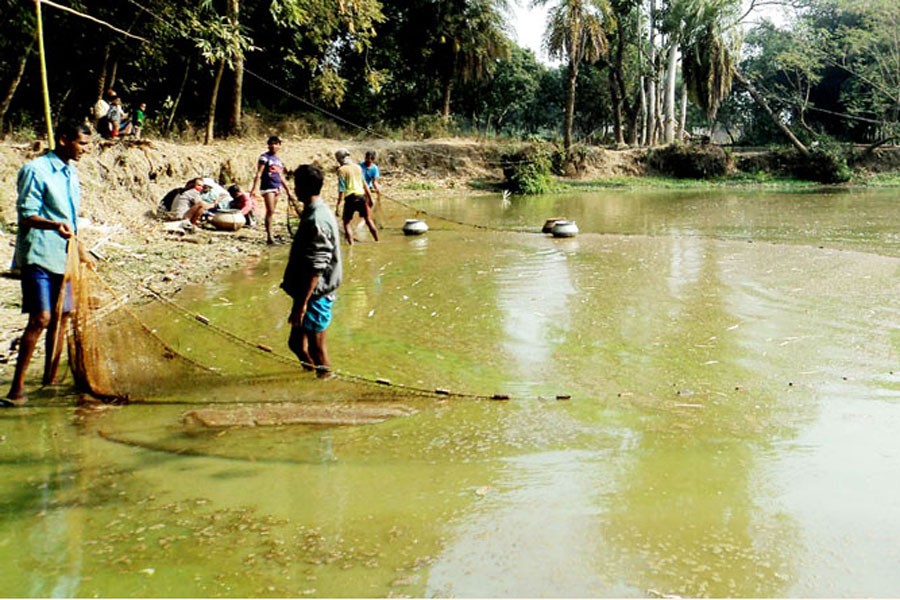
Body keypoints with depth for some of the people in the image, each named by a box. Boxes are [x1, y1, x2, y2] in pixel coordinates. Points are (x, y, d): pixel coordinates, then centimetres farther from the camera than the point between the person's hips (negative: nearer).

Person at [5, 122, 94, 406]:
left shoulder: (71, 172, 14)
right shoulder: (35, 170, -11)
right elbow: (27, 214, -16)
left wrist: (80, 250, 27)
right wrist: (53, 225, -34)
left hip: (62, 255, 8)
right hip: (38, 255, -8)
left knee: (61, 317, 10)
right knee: (40, 318, -14)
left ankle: (50, 378, 23)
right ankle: (17, 387, -8)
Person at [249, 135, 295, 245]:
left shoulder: (278, 159, 17)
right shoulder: (264, 157, -2)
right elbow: (259, 173, -9)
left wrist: (287, 190, 23)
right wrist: (255, 187, -19)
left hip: (277, 188, 6)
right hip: (267, 187, -6)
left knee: (271, 212, 9)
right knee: (270, 211, -12)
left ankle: (269, 234, 14)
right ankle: (269, 236, -11)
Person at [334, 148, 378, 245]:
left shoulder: (341, 170, -6)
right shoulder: (357, 167, 10)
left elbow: (341, 189, -12)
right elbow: (365, 184, 14)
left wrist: (338, 205, -11)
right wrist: (370, 198, 22)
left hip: (350, 198, -5)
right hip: (361, 196, 5)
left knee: (346, 223, 6)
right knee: (368, 220, 18)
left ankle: (351, 244, -4)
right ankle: (377, 241, 24)